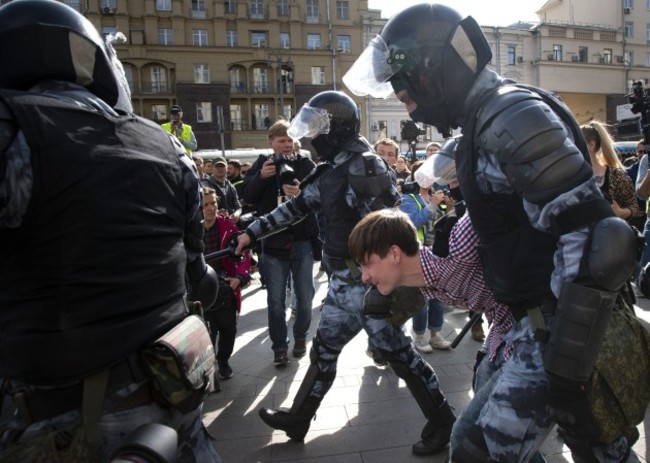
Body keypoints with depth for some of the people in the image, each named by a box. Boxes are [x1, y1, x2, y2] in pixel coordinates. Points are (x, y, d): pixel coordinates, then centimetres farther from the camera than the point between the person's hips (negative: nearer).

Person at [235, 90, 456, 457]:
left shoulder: (364, 166, -17)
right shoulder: (333, 170, 11)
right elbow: (296, 207, 20)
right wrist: (252, 233, 21)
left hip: (368, 282, -9)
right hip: (344, 280, 9)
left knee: (398, 352, 4)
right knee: (324, 350, 18)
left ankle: (442, 422, 25)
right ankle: (298, 419, 35)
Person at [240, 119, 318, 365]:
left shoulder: (306, 164, -1)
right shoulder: (262, 164, 2)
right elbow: (246, 196, -4)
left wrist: (303, 193, -29)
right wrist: (261, 177, -20)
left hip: (302, 240, 0)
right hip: (272, 241, 0)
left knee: (304, 296, 13)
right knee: (276, 300, 7)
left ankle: (301, 336, 35)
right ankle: (279, 346, 22)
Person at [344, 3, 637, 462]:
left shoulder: (513, 115, -21)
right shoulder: (485, 123, 9)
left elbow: (597, 243, -28)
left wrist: (567, 371, -24)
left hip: (564, 335, -8)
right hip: (531, 325, 9)